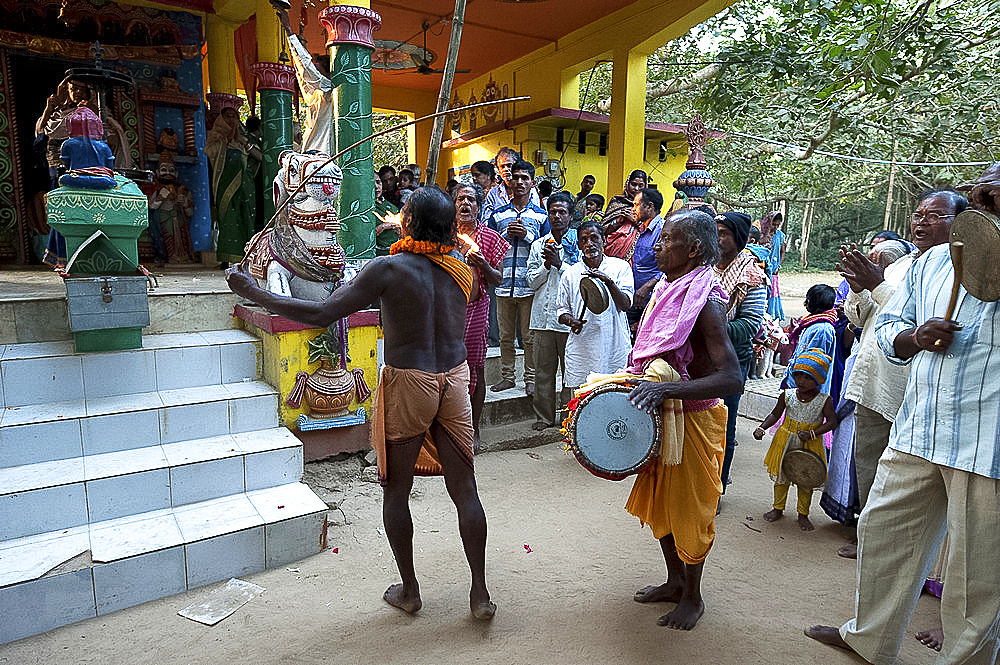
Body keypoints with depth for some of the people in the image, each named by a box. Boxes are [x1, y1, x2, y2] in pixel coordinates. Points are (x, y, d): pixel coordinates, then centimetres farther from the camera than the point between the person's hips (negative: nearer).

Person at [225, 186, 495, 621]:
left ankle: (409, 590, 29)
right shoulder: (460, 267, 2)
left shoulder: (390, 268, -13)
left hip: (408, 383, -4)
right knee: (465, 490, 12)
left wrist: (253, 293, -7)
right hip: (454, 379, 5)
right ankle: (480, 593, 21)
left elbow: (322, 314, -16)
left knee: (396, 491, 15)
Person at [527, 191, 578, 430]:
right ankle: (544, 417, 18)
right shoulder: (538, 245, 14)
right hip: (543, 316, 3)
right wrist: (547, 265, -5)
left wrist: (559, 263, -12)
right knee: (543, 370, 7)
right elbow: (532, 281, 10)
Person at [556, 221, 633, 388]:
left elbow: (625, 305, -8)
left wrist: (609, 281, -22)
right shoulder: (570, 274, 8)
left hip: (615, 348, -1)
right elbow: (562, 310, 14)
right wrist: (571, 321, -8)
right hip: (581, 350, 1)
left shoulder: (620, 267, 4)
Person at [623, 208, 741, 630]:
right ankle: (674, 580, 39)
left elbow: (731, 378, -31)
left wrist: (666, 388, -38)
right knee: (657, 498, 19)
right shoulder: (664, 290, 3)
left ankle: (693, 596, 30)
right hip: (661, 415, 8)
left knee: (687, 507, 7)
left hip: (693, 418, -8)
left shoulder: (705, 303, -23)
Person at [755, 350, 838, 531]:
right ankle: (778, 508, 31)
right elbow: (775, 414, 2)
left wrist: (812, 434, -26)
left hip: (810, 445, -2)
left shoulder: (824, 400, -14)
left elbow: (832, 422, -13)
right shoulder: (787, 395, -7)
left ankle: (803, 514, 28)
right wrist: (762, 428, -12)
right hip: (786, 441, 2)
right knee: (780, 475, 13)